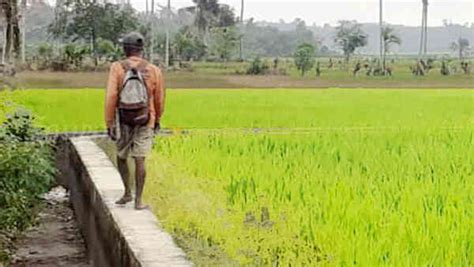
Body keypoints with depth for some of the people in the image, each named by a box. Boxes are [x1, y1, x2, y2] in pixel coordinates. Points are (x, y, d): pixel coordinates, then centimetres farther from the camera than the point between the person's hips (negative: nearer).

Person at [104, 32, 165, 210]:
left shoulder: (117, 68, -9)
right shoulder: (154, 71, -5)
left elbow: (111, 97, -13)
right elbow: (159, 100, 5)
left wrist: (109, 124, -6)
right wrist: (157, 120, 21)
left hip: (123, 122, 0)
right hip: (144, 122, 0)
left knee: (121, 157, 19)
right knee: (139, 160, 1)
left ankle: (127, 193, 24)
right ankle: (138, 201, 1)